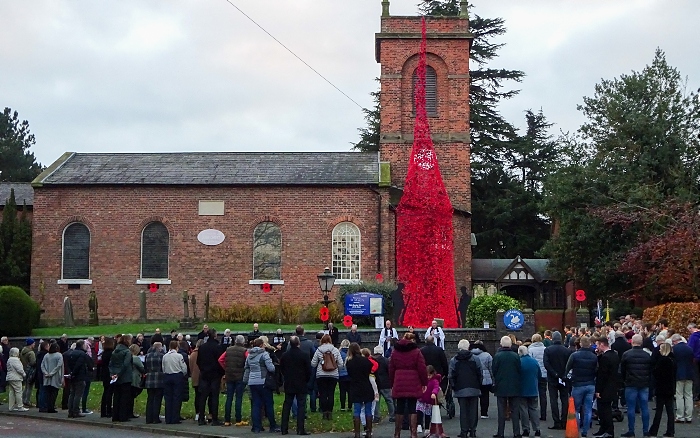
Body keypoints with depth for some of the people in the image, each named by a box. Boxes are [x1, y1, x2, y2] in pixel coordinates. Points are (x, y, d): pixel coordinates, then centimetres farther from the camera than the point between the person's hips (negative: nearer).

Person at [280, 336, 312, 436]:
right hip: (301, 385, -3)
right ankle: (300, 429, -4)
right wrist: (306, 380, 9)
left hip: (288, 385, 3)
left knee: (286, 406, 10)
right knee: (301, 406, 0)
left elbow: (281, 369, 7)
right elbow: (309, 370, -8)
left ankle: (284, 429, 10)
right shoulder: (304, 355, -12)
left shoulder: (284, 355, -1)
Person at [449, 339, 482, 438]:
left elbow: (451, 375, 0)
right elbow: (480, 373, 2)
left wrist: (453, 387, 10)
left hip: (460, 389, 0)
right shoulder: (475, 358, 0)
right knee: (473, 409, 6)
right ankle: (472, 430, 6)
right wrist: (479, 385, 11)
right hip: (474, 389, 0)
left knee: (463, 410, 4)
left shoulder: (453, 360, 0)